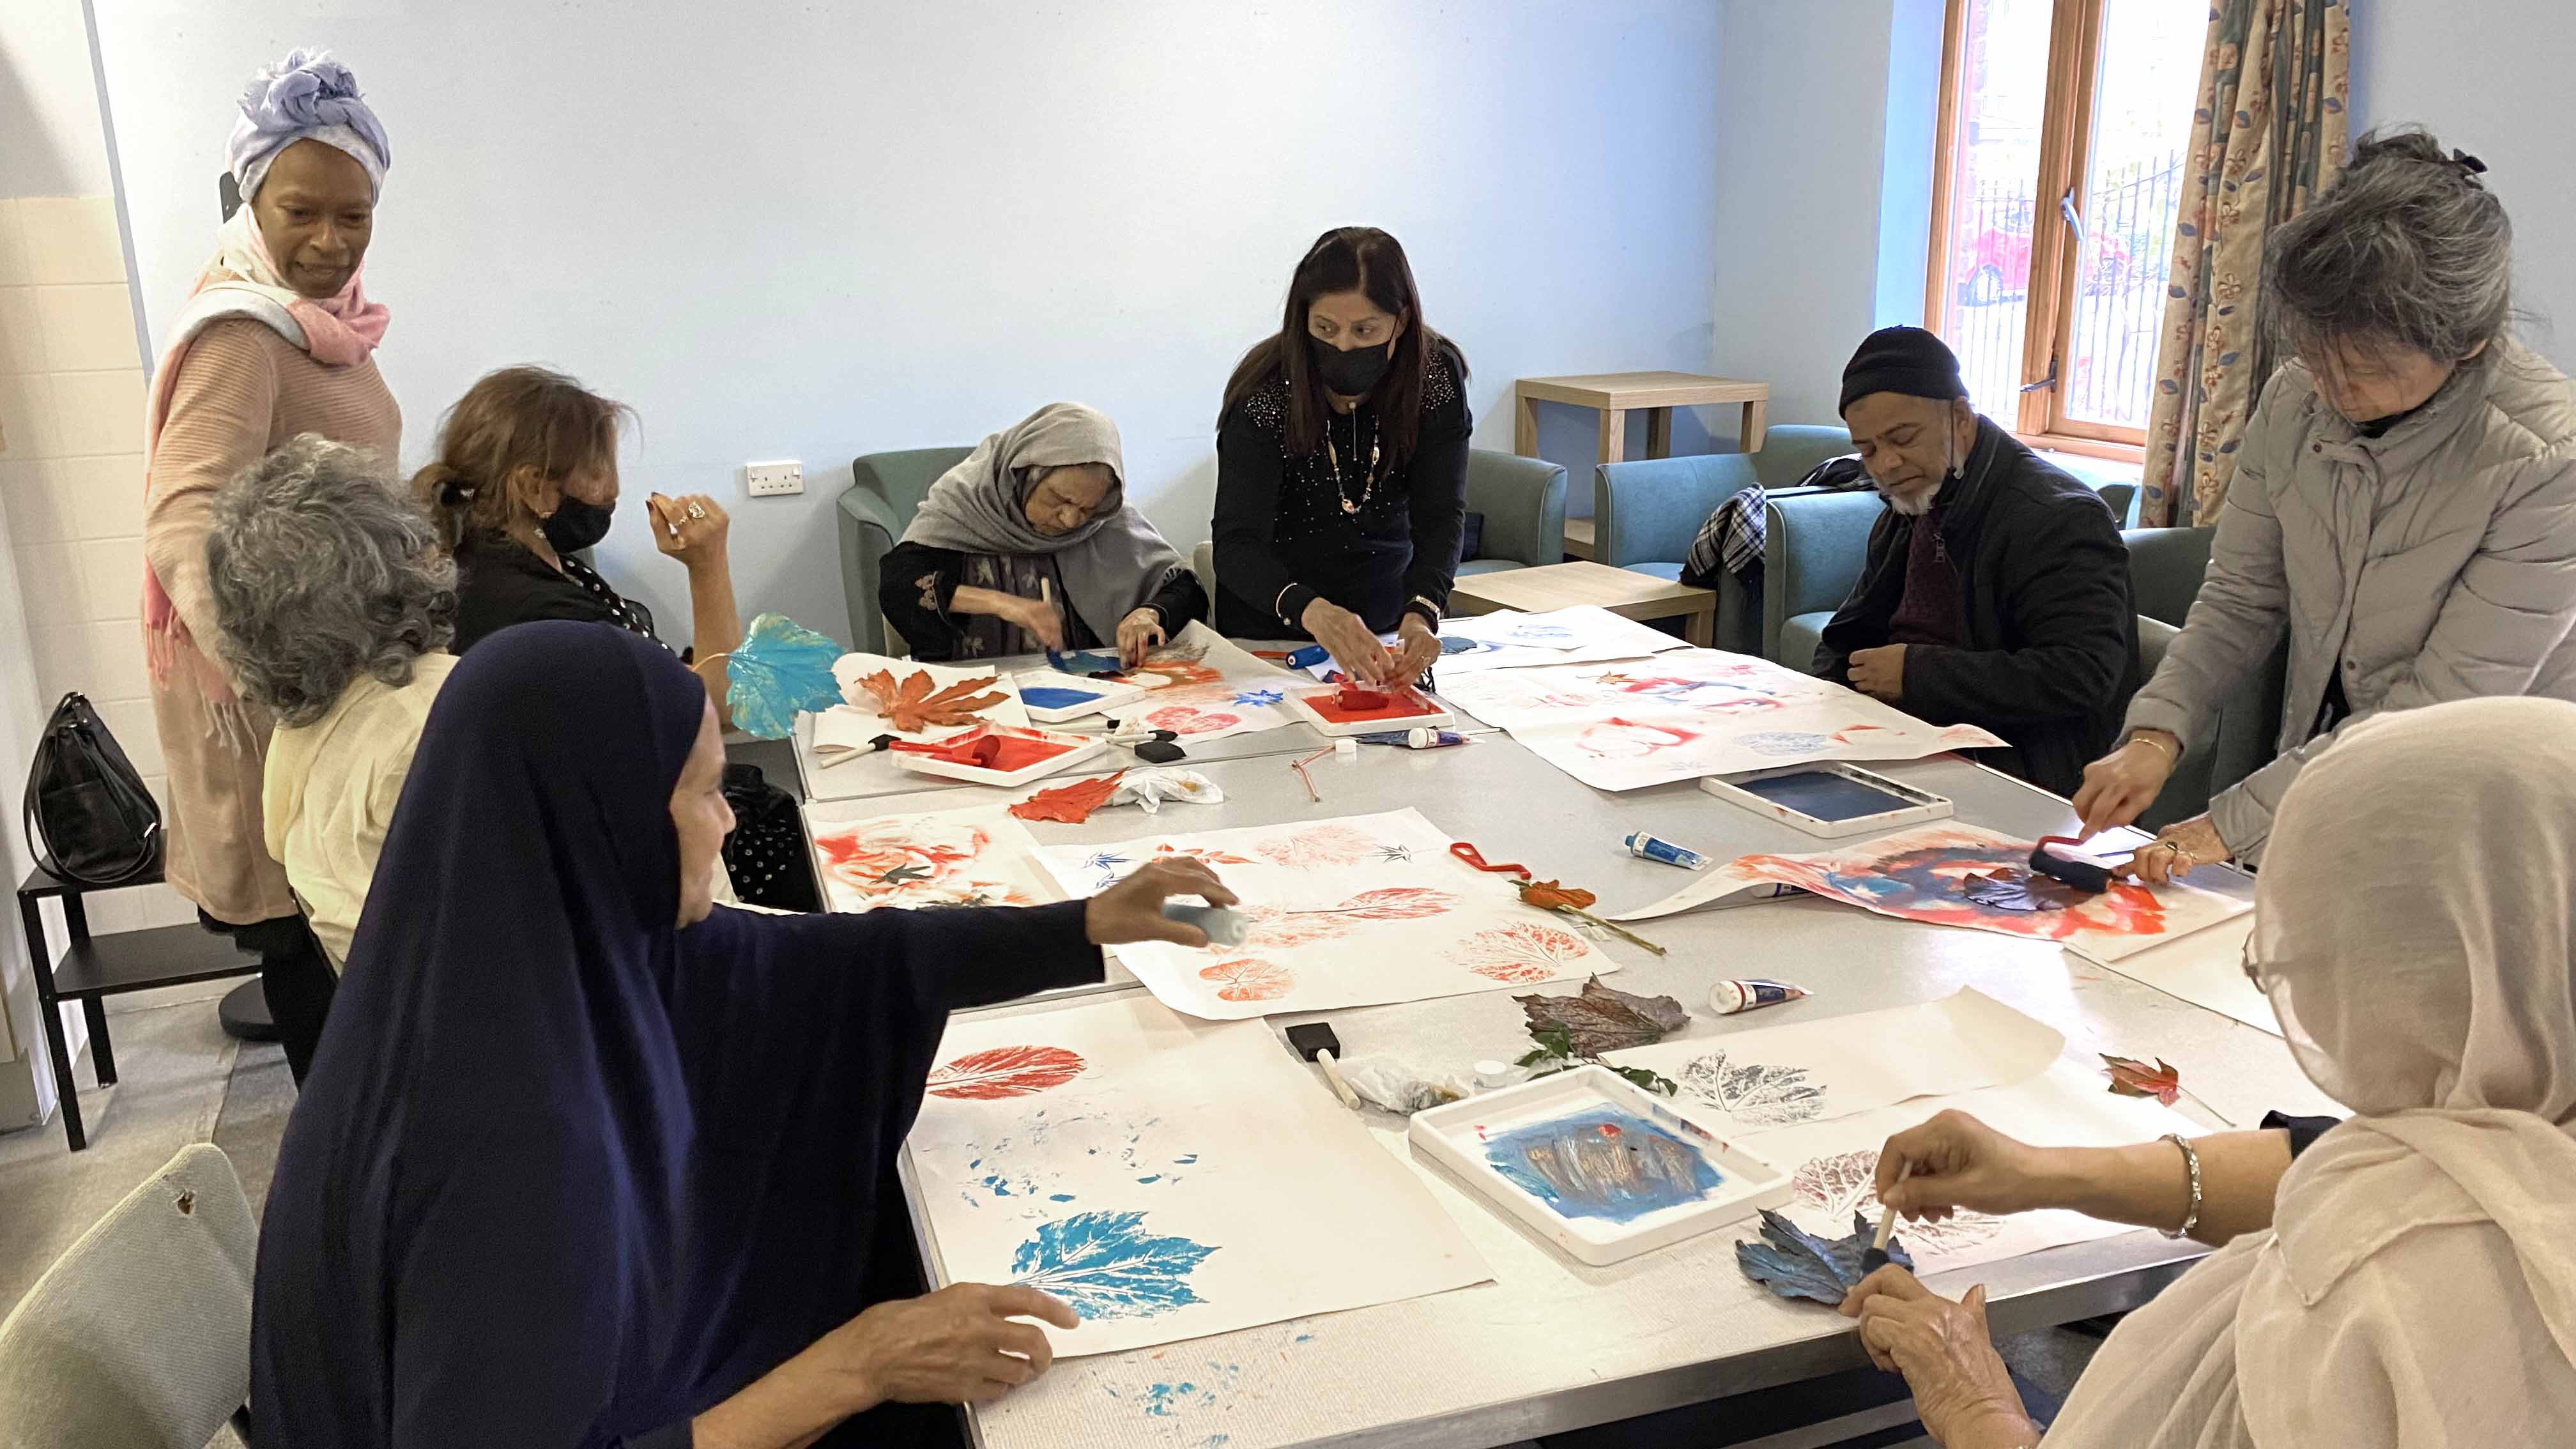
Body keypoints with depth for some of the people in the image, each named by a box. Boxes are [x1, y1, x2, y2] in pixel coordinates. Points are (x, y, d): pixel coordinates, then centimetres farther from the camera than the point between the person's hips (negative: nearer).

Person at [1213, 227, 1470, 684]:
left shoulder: (1437, 377, -14)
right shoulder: (1266, 394, -21)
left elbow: (1440, 515, -18)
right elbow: (1236, 546, -28)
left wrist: (1422, 612, -38)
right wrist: (1312, 612, -49)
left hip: (1388, 612, 2)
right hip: (1274, 623, -2)